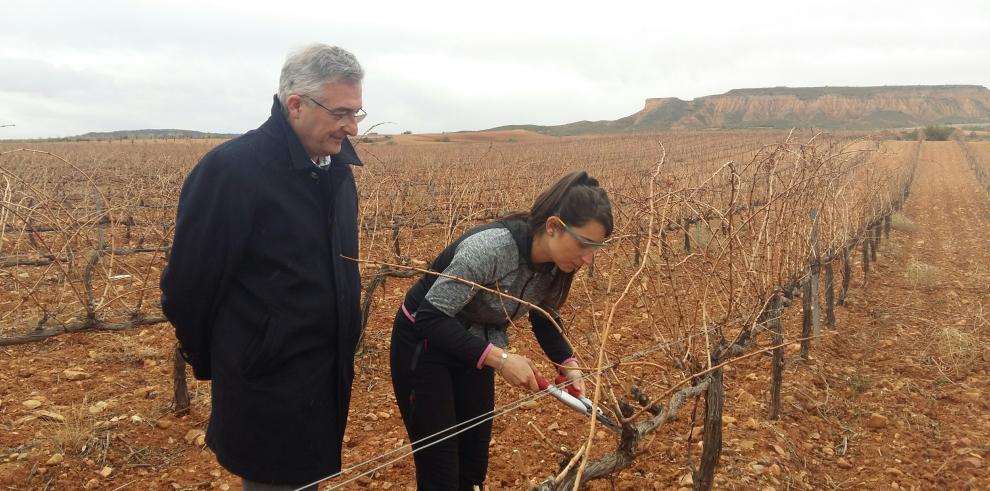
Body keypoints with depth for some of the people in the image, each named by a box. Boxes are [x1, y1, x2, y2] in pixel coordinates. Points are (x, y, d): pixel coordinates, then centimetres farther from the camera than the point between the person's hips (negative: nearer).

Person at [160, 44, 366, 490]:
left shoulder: (335, 165, 4)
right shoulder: (230, 169, -21)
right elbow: (188, 280, -14)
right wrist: (207, 360, 0)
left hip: (328, 372, 7)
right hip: (268, 382, -7)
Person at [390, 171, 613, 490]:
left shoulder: (555, 265, -12)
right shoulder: (490, 248, -36)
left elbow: (545, 317, 8)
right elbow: (430, 318, -32)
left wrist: (568, 363, -7)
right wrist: (498, 358, -35)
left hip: (475, 348, 7)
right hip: (424, 345, -6)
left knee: (476, 457, 13)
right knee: (439, 464, -2)